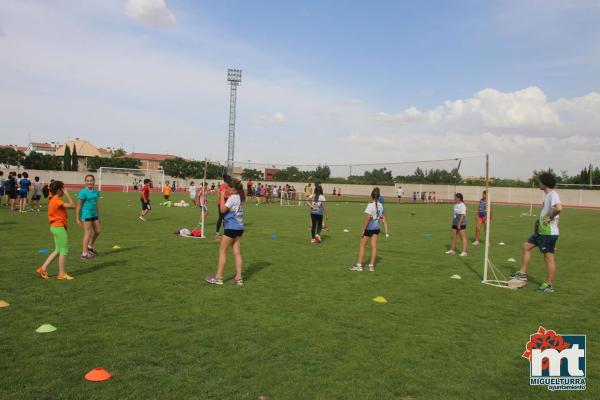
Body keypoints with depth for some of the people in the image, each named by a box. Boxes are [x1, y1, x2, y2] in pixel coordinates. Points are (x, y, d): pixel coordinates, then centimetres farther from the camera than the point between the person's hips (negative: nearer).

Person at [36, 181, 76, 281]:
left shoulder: (53, 200, 12)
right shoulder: (57, 201, -18)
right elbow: (72, 206, -22)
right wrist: (67, 194, -15)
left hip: (55, 227, 10)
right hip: (59, 227, -10)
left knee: (58, 250, 17)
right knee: (64, 250, 0)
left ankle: (43, 269, 17)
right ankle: (61, 274, 7)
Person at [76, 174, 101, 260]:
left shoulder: (96, 191, 6)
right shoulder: (83, 192, -13)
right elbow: (79, 206, -11)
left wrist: (98, 217, 19)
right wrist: (78, 219, -12)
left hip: (94, 214, 7)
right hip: (86, 215, -7)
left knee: (97, 231, 14)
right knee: (88, 233, -4)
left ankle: (90, 246, 38)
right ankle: (84, 254, 5)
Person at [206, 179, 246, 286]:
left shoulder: (233, 197, -14)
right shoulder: (240, 197, 12)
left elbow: (222, 210, -15)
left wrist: (222, 196, -8)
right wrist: (224, 198, 8)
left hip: (231, 227, -8)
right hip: (239, 227, 8)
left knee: (222, 251, 1)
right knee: (237, 252, 7)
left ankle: (218, 278, 5)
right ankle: (238, 278, 8)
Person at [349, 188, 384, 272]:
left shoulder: (370, 205, -16)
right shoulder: (381, 206, 4)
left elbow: (367, 218, -17)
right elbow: (381, 217, 10)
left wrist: (363, 229, -13)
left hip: (369, 228, -6)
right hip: (377, 227, 6)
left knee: (362, 246, 3)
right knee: (374, 246, 8)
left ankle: (359, 265, 3)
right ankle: (371, 266, 12)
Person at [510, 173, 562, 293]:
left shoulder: (553, 195, -17)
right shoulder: (547, 195, 13)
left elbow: (558, 208, -37)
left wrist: (550, 218, -22)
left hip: (549, 232, -10)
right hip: (541, 230, 10)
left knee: (549, 257, -2)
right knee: (526, 246, 13)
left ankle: (549, 285, 6)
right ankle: (522, 274, 19)